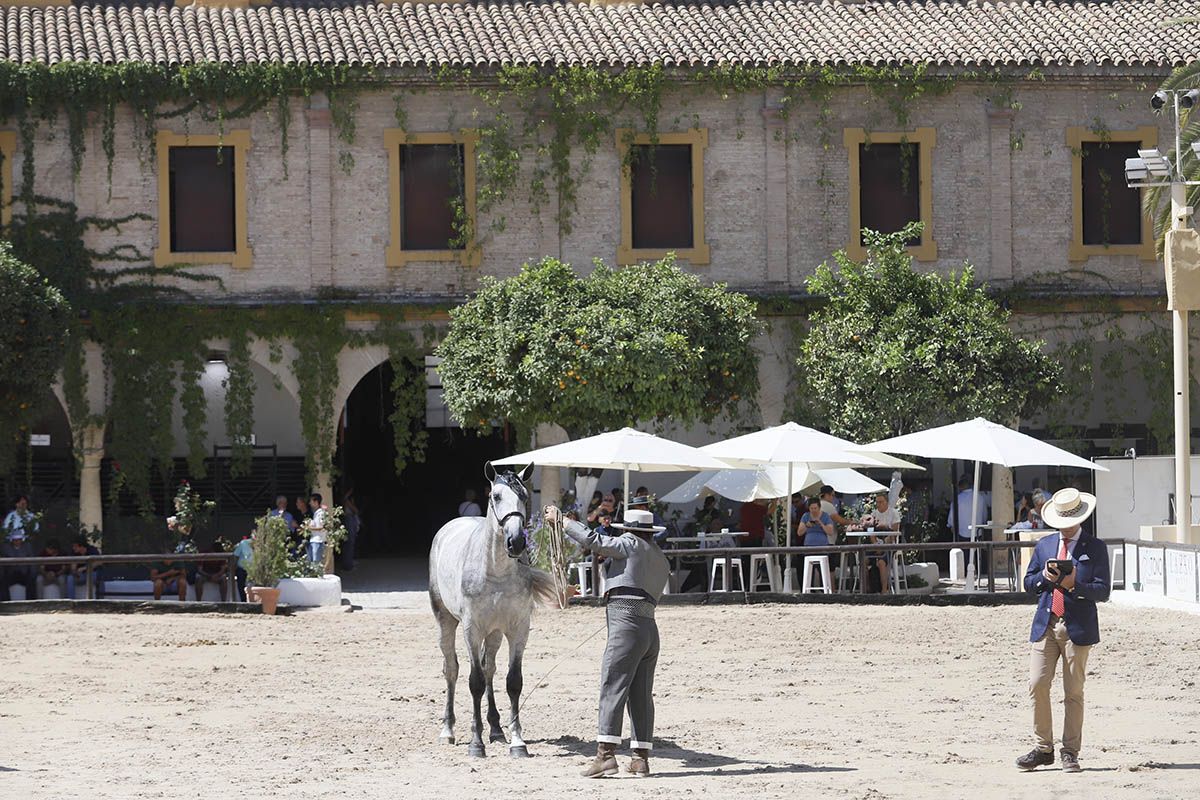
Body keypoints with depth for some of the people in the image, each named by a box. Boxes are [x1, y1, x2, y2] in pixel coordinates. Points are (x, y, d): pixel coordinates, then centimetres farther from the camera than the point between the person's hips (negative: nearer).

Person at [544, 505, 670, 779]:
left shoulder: (630, 544, 1)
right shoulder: (661, 560, 22)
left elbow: (593, 540, -5)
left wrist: (560, 520, 3)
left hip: (626, 625, -8)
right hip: (650, 629, 8)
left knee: (611, 689, -12)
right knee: (641, 695, 9)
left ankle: (605, 754, -20)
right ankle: (641, 758, 7)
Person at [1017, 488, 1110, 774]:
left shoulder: (1095, 548, 3)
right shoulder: (1044, 545, 16)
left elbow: (1103, 591, -3)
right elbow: (1028, 583, 17)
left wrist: (1074, 585, -19)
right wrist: (1044, 577, -5)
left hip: (1078, 628, -3)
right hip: (1045, 626, 3)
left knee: (1073, 692, 0)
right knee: (1037, 685, -6)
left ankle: (1070, 753, 6)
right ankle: (1043, 748, 3)